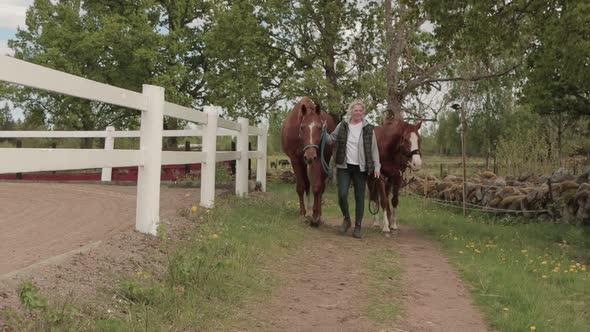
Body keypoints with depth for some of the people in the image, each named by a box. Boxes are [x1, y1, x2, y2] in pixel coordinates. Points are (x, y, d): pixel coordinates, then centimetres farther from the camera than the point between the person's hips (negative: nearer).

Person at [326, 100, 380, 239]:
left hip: (361, 168, 0)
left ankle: (358, 226, 16)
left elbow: (374, 149, 2)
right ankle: (346, 218, 18)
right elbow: (331, 140, 10)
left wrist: (376, 166, -4)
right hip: (344, 166, 1)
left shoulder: (368, 128, -1)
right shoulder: (342, 125, 2)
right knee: (342, 195, -8)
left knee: (359, 197, 5)